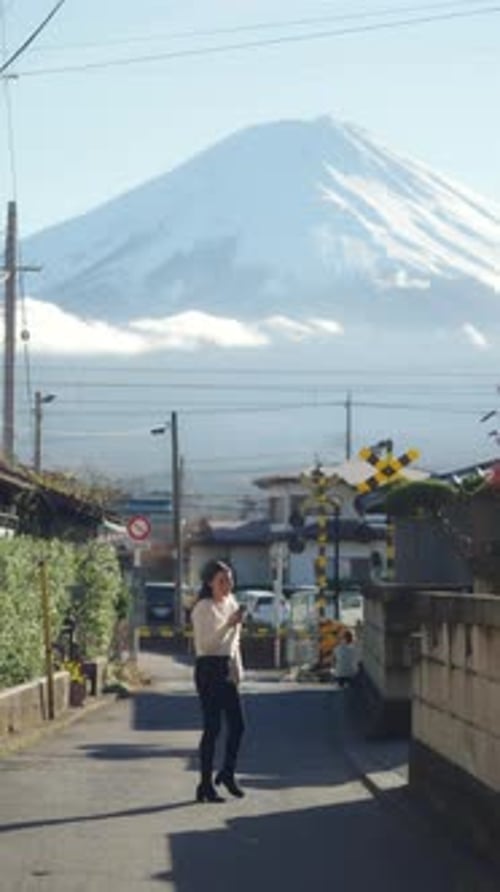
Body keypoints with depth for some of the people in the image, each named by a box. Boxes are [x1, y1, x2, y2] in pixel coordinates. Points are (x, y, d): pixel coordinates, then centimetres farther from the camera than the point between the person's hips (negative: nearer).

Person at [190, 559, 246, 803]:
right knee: (212, 727, -6)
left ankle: (227, 774, 26)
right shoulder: (203, 608, -11)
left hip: (226, 669, 7)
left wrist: (237, 670, 14)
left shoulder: (232, 604, 12)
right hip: (208, 669, -7)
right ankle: (205, 786, 1)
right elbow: (205, 644, -19)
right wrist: (229, 625, -26)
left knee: (237, 724, 6)